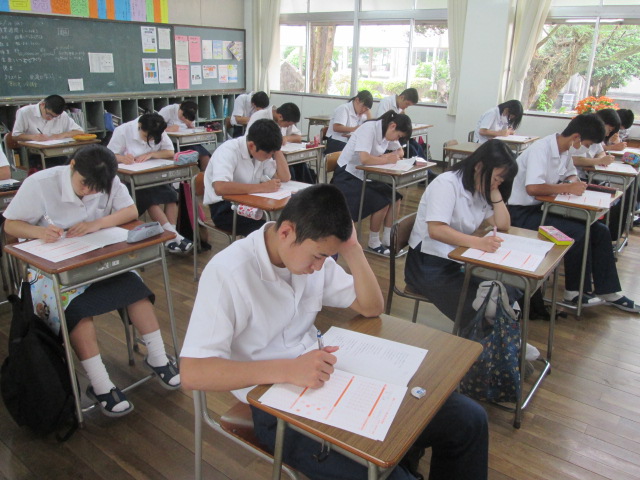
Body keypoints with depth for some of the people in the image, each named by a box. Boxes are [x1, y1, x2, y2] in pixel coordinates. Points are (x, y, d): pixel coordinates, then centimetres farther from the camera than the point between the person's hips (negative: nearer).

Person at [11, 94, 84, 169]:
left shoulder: (62, 116, 5)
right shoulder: (24, 112, -1)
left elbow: (79, 131, 7)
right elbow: (15, 136, 1)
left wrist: (63, 135, -11)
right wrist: (33, 137, -19)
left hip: (55, 155, 3)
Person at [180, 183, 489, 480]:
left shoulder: (311, 253, 1)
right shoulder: (228, 273, -19)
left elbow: (371, 308, 6)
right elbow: (192, 372, -23)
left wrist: (352, 250, -9)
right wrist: (287, 370, -33)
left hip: (325, 377, 6)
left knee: (468, 420, -1)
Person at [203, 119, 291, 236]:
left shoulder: (262, 150, 2)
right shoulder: (228, 151, -21)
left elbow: (285, 178, -2)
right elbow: (219, 188, -37)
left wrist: (276, 150, -11)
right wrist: (261, 187, -34)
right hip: (224, 208, -7)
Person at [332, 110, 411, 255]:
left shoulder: (387, 131, 2)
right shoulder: (369, 129, -23)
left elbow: (400, 151, 15)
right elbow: (365, 159, -36)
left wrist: (394, 155, -9)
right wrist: (387, 159, -21)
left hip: (366, 175, 9)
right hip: (348, 176, -9)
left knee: (395, 198, -5)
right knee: (382, 202, -22)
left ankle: (387, 239, 6)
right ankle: (373, 242, -3)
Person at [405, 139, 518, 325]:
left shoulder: (481, 190, 9)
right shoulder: (447, 184, -15)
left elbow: (503, 225, 4)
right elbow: (435, 230, -28)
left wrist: (495, 192, -4)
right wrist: (478, 242, -39)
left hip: (458, 263, 8)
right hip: (428, 265, -8)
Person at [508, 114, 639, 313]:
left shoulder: (564, 151, 6)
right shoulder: (541, 149, -22)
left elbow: (571, 174, 25)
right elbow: (532, 188, -36)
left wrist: (575, 182, -1)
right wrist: (568, 187, -22)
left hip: (543, 207, 10)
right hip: (523, 212, -10)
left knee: (600, 231, 2)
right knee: (578, 233, -24)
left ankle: (609, 292, 11)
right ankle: (576, 292, -4)